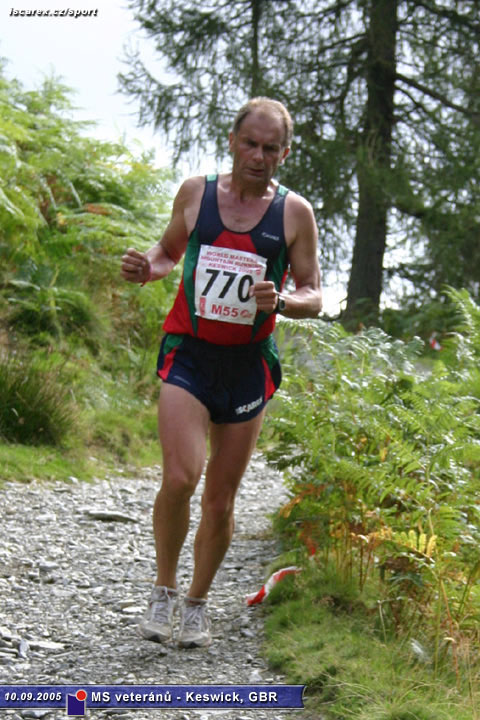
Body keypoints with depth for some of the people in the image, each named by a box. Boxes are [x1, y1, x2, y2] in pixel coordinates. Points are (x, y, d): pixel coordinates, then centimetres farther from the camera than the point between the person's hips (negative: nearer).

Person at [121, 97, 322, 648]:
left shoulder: (294, 213, 0)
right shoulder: (195, 193, 3)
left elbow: (313, 296, 4)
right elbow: (170, 250, 19)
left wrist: (280, 301, -19)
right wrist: (145, 268, -4)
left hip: (247, 365, 1)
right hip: (188, 355, -1)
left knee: (220, 498, 6)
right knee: (179, 479, -19)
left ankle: (197, 602, 27)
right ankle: (163, 590, 3)